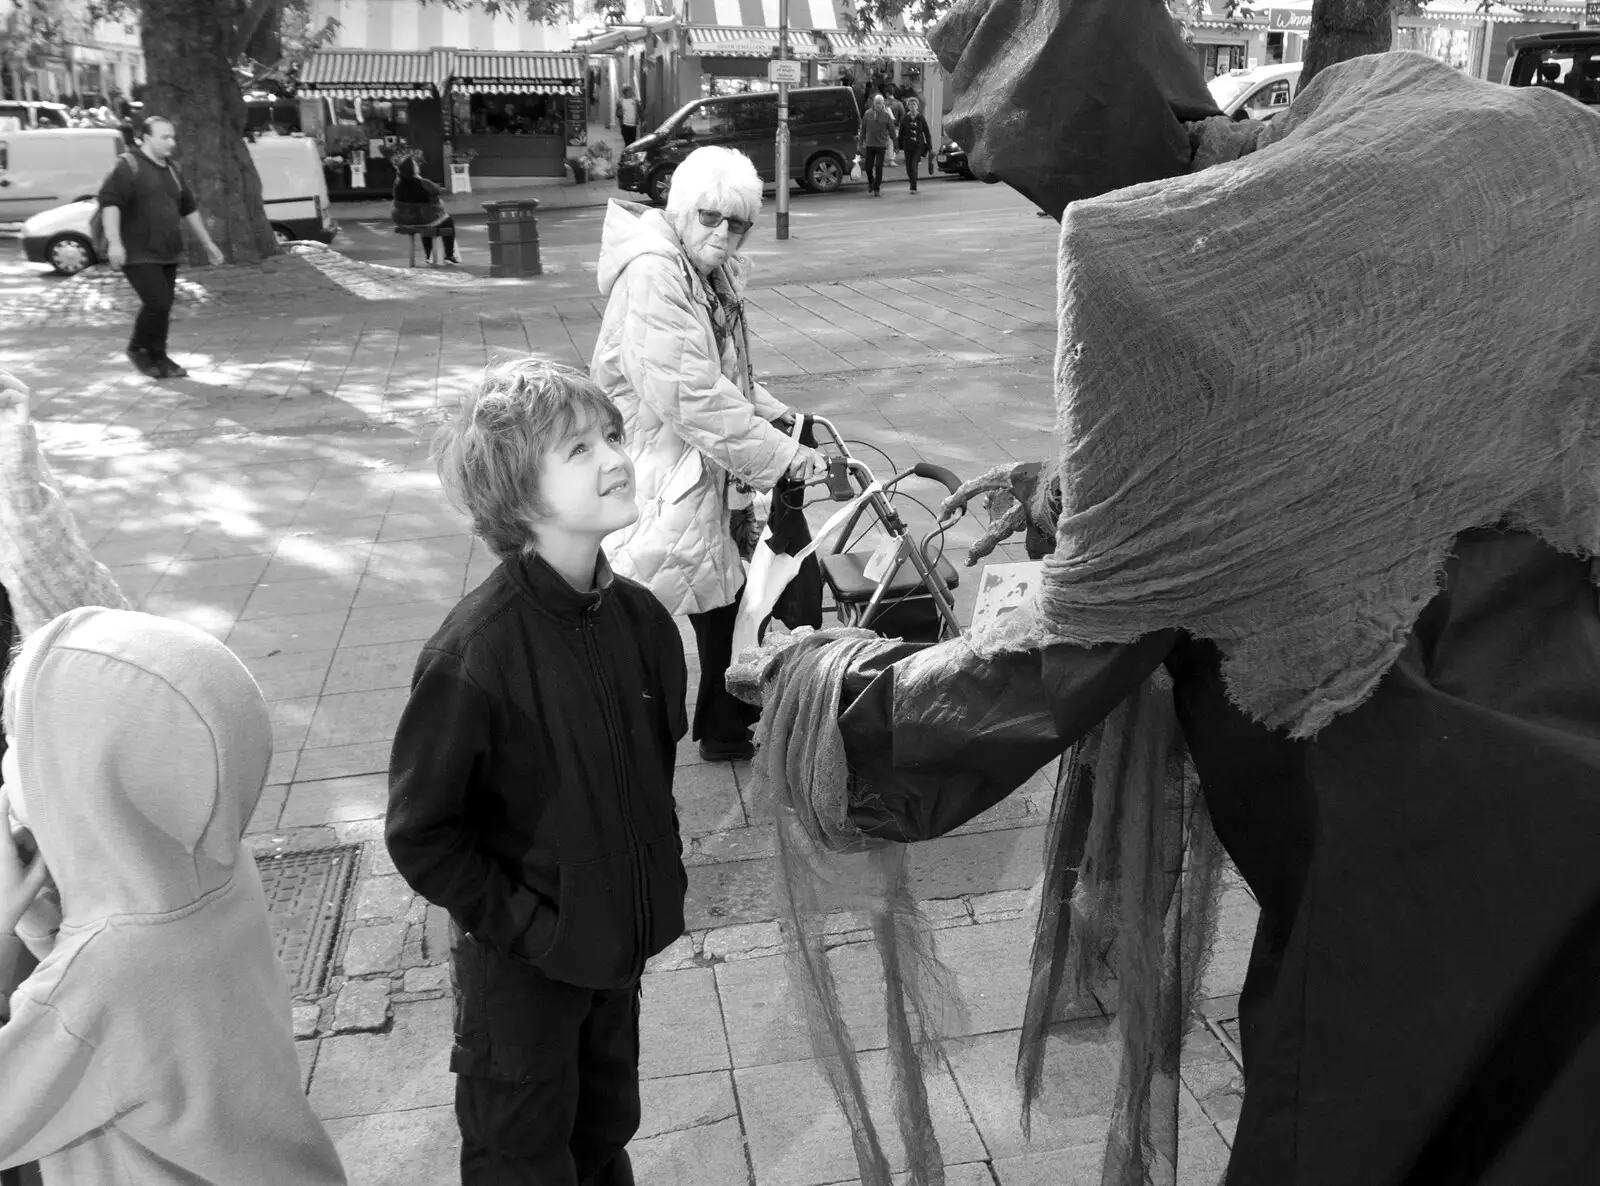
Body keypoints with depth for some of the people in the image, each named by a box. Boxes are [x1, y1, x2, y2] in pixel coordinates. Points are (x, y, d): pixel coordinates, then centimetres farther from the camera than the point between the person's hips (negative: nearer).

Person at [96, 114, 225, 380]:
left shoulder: (171, 170, 16)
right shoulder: (128, 166, -9)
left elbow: (188, 208, 25)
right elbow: (109, 202, -16)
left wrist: (207, 243, 24)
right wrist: (114, 242, -26)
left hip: (167, 253, 7)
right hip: (138, 253, -7)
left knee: (162, 307, 7)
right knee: (157, 303, -14)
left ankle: (158, 358, 18)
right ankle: (138, 348, 8)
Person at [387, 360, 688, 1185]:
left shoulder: (639, 618, -8)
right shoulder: (473, 654, -27)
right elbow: (419, 834, -19)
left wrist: (658, 880, 6)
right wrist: (520, 923, -15)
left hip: (620, 944, 5)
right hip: (523, 964, -5)